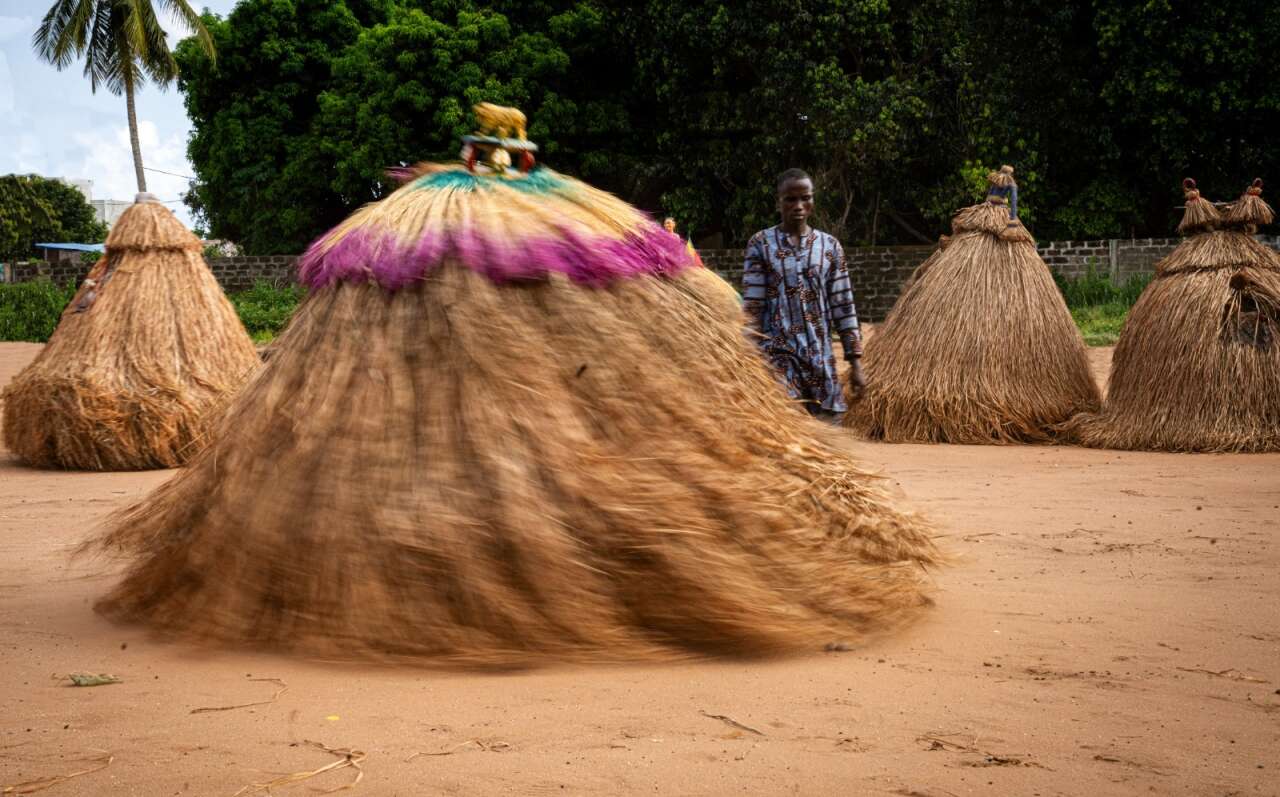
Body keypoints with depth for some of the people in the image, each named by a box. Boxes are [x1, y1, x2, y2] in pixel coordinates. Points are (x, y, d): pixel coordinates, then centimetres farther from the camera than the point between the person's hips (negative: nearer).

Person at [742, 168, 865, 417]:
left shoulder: (830, 246, 8)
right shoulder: (761, 244, 1)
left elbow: (843, 307, 8)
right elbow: (751, 307, -1)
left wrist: (855, 362, 4)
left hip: (821, 357, 3)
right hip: (777, 354, -3)